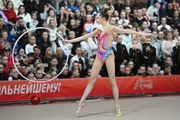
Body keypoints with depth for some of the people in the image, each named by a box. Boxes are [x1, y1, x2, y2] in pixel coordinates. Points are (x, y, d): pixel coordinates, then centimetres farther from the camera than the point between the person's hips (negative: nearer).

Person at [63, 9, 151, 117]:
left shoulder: (111, 28, -1)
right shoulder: (98, 30, 16)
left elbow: (126, 31, -8)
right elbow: (85, 36, 20)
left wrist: (140, 33, -17)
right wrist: (70, 41, 21)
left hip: (108, 54, -5)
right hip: (99, 55, 6)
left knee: (112, 81, -4)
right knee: (92, 80, 5)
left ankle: (117, 106, -1)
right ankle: (82, 101, 6)